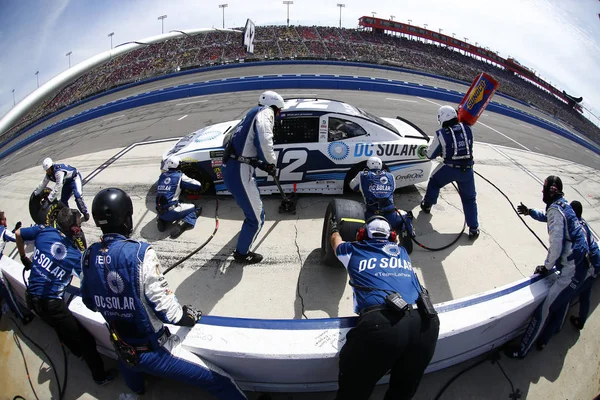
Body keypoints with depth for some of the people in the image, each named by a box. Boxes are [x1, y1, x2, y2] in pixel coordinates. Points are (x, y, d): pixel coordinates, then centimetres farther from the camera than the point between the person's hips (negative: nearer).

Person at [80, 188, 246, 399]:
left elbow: (89, 302, 7)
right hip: (154, 352, -7)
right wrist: (189, 316, -2)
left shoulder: (89, 255, -8)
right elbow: (165, 308, -22)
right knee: (222, 382, 5)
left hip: (121, 352, 7)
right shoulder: (139, 253, -27)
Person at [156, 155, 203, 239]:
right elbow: (198, 186, -1)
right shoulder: (179, 176, -5)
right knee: (194, 208, 13)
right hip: (171, 212, -6)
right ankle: (184, 223, -12)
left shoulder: (162, 175, 11)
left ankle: (162, 220, 11)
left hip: (160, 212, 6)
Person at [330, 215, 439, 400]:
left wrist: (334, 229, 69)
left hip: (381, 322, -4)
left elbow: (336, 241, 46)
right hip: (423, 322, 4)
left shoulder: (354, 250, 22)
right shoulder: (401, 251, 29)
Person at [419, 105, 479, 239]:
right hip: (467, 169, 3)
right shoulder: (467, 128, 1)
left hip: (449, 168, -2)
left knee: (434, 182, 28)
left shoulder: (441, 134, -9)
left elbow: (431, 154, 1)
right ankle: (473, 229, 15)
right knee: (469, 198, 15)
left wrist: (423, 151, 24)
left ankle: (427, 205, 45)